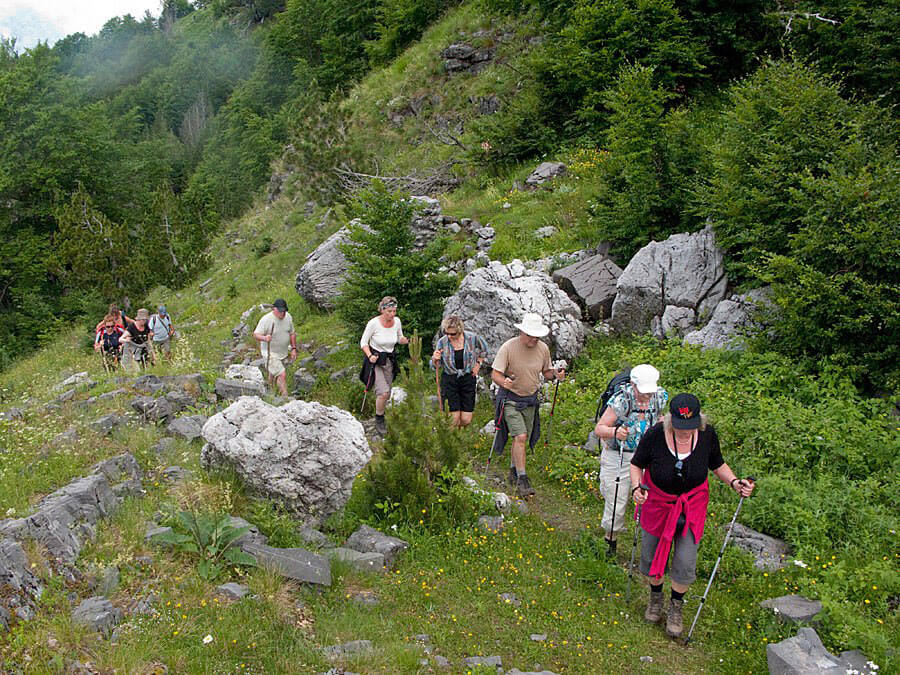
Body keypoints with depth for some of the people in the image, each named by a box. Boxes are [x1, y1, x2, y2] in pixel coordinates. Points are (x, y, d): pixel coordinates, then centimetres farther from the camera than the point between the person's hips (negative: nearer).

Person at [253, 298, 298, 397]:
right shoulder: (266, 319, -21)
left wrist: (293, 348, 7)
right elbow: (256, 334, -22)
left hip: (283, 353, 6)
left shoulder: (288, 317, -3)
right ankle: (285, 397, -7)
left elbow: (292, 333, 10)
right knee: (282, 375, -15)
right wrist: (264, 338, -43)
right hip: (270, 354, -6)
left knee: (275, 373, 23)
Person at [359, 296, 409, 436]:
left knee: (386, 393, 12)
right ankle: (379, 420, 4)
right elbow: (363, 342, -9)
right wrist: (370, 356, -25)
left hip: (390, 361, 5)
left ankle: (380, 419, 35)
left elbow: (399, 339, 10)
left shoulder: (397, 321, -6)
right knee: (384, 392, -18)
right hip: (375, 361, -5)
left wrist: (408, 341, -12)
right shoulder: (373, 323, -19)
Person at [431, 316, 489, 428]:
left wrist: (478, 363, 4)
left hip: (468, 379, 1)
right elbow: (436, 366, -1)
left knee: (466, 420, 1)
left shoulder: (472, 338, -9)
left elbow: (484, 350, 12)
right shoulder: (442, 342, -10)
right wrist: (435, 359, -22)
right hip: (449, 380, -1)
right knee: (454, 418, -8)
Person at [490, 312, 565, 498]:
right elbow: (495, 374, -18)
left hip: (530, 399, 5)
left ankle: (513, 472, 31)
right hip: (510, 398, -5)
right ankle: (522, 479, -9)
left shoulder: (543, 348, -4)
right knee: (520, 437, -16)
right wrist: (504, 382, -40)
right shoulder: (508, 347, -18)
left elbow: (546, 371, 11)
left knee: (522, 439, 11)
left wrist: (555, 374, -12)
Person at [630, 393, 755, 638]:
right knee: (652, 556, 13)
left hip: (692, 505, 1)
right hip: (657, 501, 0)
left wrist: (734, 482, -16)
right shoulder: (654, 435, -25)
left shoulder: (707, 434, -19)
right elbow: (636, 464, -8)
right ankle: (655, 597, 44)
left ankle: (676, 608, 28)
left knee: (685, 562, -1)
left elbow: (717, 465, 1)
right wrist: (636, 488, -26)